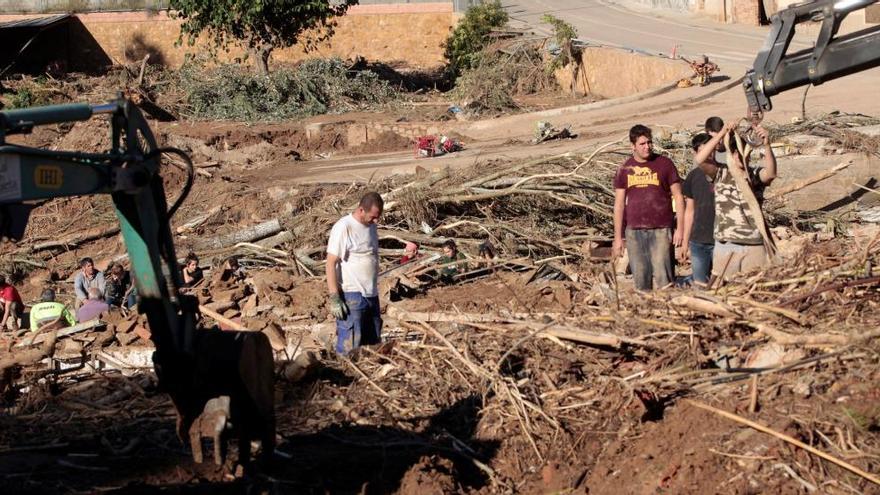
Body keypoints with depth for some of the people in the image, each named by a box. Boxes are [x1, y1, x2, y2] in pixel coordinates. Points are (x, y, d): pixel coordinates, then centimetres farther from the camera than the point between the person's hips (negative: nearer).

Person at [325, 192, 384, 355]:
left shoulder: (371, 226, 11)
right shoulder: (343, 228, -14)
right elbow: (331, 264, -15)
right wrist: (334, 298, -20)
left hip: (371, 295, 8)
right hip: (351, 296, -8)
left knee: (373, 344, 12)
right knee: (349, 348, -8)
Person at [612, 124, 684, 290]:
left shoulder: (665, 164, 2)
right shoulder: (625, 169, 8)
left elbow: (678, 196, 3)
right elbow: (619, 204, 10)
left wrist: (680, 228, -5)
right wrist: (618, 237, 6)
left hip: (661, 230, -2)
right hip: (634, 231, 2)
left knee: (662, 278, -9)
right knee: (640, 280, 4)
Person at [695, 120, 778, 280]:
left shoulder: (755, 175, 1)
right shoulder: (721, 173, 2)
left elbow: (771, 173, -21)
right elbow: (700, 159, -14)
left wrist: (767, 145, -37)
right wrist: (721, 134, -24)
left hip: (754, 246, 0)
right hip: (726, 245, 0)